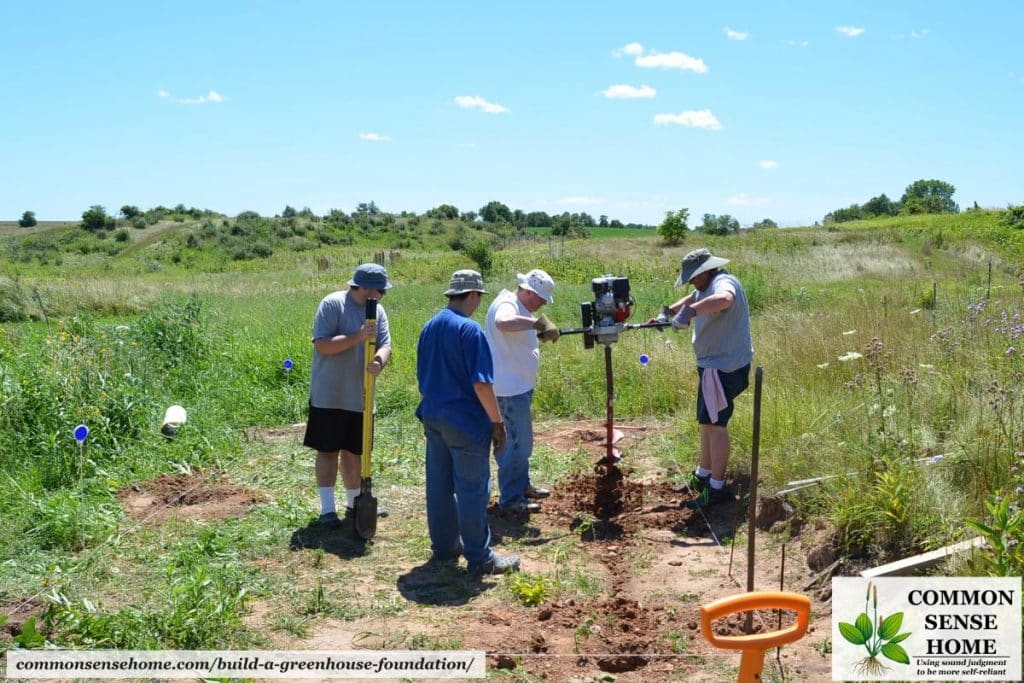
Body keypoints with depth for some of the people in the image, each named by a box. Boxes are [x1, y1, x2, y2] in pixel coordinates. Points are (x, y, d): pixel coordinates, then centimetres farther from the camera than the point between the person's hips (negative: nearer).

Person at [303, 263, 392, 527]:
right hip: (329, 395, -6)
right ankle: (327, 509, 7)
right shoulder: (332, 304, -13)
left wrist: (379, 361, -26)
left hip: (360, 396, 6)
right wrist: (358, 336, -27)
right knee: (328, 451, 0)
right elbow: (322, 345, -19)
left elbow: (385, 345, -3)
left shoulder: (378, 311, 5)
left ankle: (354, 504, 28)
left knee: (353, 452, 15)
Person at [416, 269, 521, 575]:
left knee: (439, 485, 15)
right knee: (472, 489, 0)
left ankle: (443, 546, 27)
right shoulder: (470, 329, -17)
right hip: (466, 422, -8)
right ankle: (479, 558, 7)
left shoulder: (429, 327, 7)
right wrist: (498, 422, -12)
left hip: (433, 418, 8)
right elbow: (481, 383, -19)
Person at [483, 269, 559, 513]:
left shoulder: (520, 307, 13)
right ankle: (511, 498, 4)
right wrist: (538, 322, -39)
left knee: (521, 439, 21)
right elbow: (503, 323, -44)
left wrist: (542, 332, 12)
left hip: (520, 386, 11)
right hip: (510, 388, -11)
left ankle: (522, 486, 34)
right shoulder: (506, 305, -19)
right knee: (517, 441, -5)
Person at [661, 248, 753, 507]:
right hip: (715, 363, 11)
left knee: (715, 423, -6)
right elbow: (691, 299, 33)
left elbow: (724, 299, -46)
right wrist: (668, 311, 18)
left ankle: (717, 488, 2)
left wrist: (690, 311, -47)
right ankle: (703, 476, 32)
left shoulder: (722, 283, -21)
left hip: (724, 367, -11)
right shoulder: (707, 286, 13)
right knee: (708, 421, 19)